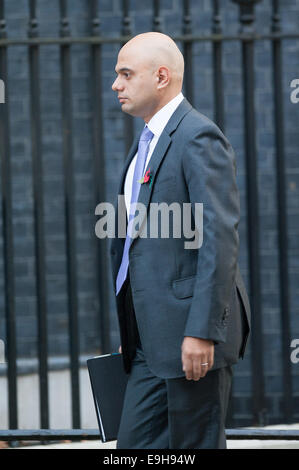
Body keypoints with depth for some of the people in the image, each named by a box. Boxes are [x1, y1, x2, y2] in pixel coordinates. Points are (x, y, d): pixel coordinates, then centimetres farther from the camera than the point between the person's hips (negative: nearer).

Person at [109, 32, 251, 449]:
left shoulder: (199, 137, -12)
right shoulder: (147, 141, 19)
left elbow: (220, 239, -19)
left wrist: (201, 332, -23)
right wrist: (130, 332, 20)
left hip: (193, 332, -9)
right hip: (153, 340, 9)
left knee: (197, 445, -3)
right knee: (134, 446, 6)